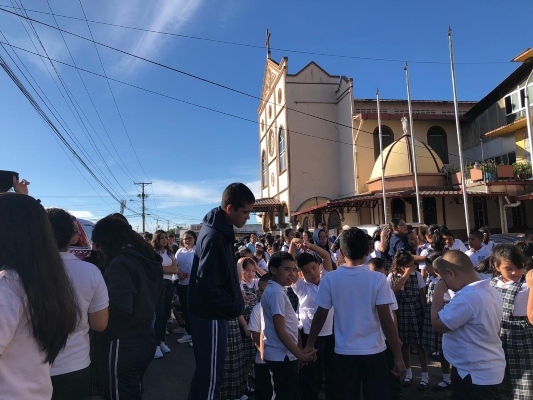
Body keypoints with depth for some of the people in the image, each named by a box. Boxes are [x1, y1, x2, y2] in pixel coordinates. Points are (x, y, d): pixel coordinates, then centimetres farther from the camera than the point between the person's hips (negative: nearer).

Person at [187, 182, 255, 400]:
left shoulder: (219, 230, 7)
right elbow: (208, 287, -28)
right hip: (211, 315, -10)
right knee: (211, 374, 4)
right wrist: (235, 307, -16)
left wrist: (235, 299, 10)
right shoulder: (214, 237, -25)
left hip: (211, 312, 10)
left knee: (207, 370, 23)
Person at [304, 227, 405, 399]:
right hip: (373, 353, -1)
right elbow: (386, 321, -11)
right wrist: (398, 356, -2)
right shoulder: (378, 279, -11)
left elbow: (320, 316, -2)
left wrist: (309, 344, 12)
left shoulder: (330, 279, -8)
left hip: (344, 353, 1)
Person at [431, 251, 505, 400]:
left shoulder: (467, 297, -29)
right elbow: (495, 330, 13)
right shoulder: (493, 292, 2)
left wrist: (438, 293, -15)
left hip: (475, 374, -9)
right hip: (491, 370, 9)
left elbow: (438, 325, -22)